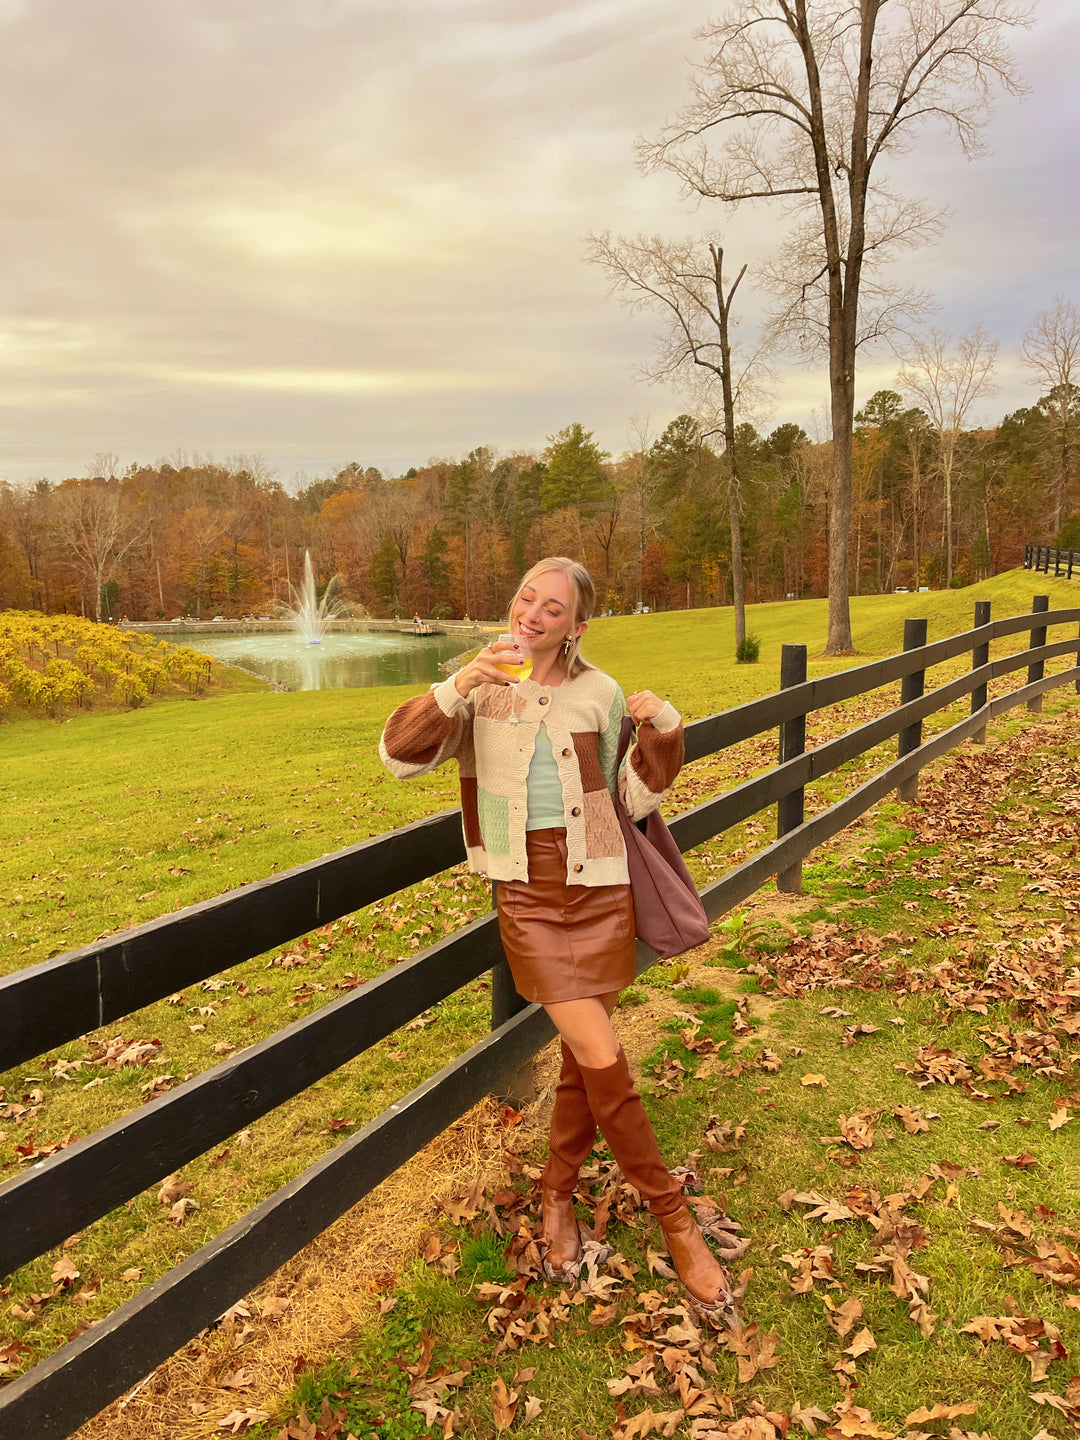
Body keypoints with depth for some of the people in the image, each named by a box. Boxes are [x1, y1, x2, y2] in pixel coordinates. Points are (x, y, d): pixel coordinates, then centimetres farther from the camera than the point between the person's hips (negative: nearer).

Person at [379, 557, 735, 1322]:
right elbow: (400, 755, -9)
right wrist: (460, 688, -22)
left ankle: (557, 1193, 37)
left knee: (583, 1054, 11)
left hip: (598, 887, 2)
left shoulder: (600, 694, 1)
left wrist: (665, 733, -10)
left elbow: (634, 797, 7)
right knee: (603, 1059, -8)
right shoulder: (480, 687, 0)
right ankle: (675, 1216, 12)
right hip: (527, 892, -2)